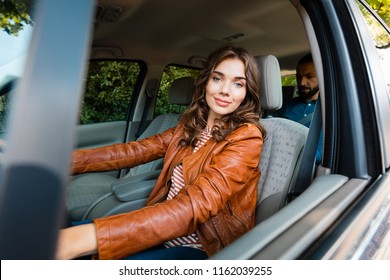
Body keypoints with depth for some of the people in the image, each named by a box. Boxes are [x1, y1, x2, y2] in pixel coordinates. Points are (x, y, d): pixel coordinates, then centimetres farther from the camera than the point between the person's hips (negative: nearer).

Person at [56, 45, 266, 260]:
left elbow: (194, 206, -30)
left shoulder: (246, 137, -17)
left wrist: (83, 238, -39)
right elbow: (136, 150, -2)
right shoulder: (189, 126, 4)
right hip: (162, 232, 6)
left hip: (204, 248, -5)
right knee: (66, 231, -6)